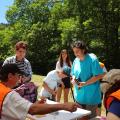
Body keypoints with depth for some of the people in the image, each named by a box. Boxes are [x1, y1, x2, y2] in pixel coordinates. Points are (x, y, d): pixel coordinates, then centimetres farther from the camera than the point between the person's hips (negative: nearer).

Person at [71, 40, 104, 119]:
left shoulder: (92, 59, -15)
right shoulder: (76, 60, 5)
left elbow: (99, 75, -18)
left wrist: (85, 83, -24)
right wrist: (73, 79, -7)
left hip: (91, 96, -6)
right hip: (79, 95, 6)